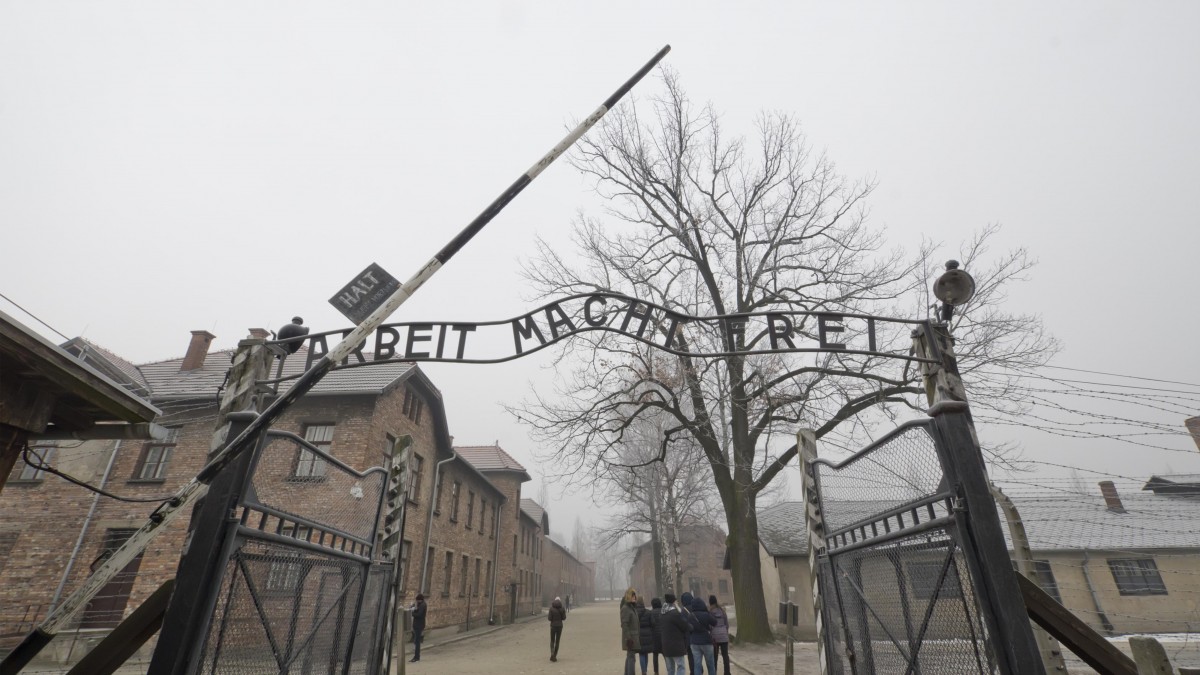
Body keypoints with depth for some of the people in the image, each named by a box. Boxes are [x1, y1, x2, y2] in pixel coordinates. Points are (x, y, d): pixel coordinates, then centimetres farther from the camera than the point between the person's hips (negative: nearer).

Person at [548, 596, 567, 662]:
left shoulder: (551, 608, -7)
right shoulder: (562, 608, -2)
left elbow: (550, 618, -9)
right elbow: (564, 618, 1)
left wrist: (548, 616, 13)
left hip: (553, 626, -1)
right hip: (560, 626, 1)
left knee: (552, 641, 12)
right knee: (557, 641, 13)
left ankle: (552, 654, -12)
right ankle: (555, 656, 12)